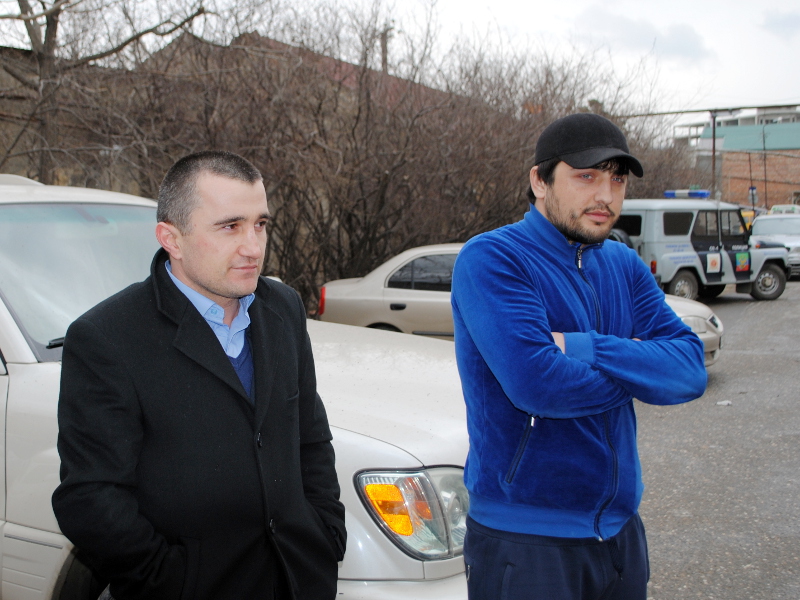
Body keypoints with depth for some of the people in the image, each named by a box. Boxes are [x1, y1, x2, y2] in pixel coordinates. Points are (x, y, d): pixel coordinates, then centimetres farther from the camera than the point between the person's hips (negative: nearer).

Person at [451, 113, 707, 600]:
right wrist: (640, 366, -10)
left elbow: (691, 369, -5)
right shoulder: (491, 259, -14)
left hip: (621, 532, 7)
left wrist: (583, 349, -20)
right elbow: (535, 383, -27)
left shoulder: (624, 265, 7)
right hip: (526, 537, -6)